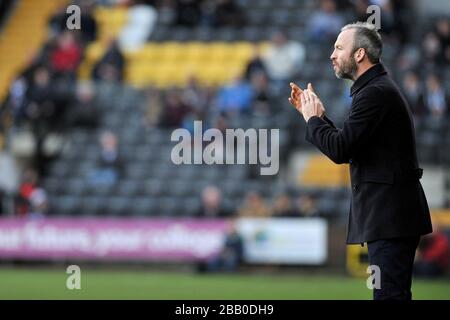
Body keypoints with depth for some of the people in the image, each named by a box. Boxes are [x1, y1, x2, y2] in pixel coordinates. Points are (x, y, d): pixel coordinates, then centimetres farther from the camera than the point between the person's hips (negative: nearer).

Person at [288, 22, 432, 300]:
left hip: (390, 215, -11)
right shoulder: (380, 87, 17)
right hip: (392, 214, 11)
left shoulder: (376, 93, -16)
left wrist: (313, 118, -5)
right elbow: (349, 148, 19)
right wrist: (316, 113, 15)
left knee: (389, 294, -12)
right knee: (395, 293, 12)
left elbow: (340, 150, -21)